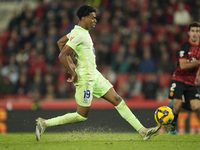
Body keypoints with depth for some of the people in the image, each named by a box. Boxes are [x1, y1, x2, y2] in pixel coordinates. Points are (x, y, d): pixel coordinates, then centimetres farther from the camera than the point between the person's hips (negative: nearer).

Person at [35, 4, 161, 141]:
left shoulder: (81, 31, 9)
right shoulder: (78, 34, -20)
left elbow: (60, 42, 22)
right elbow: (62, 56, -26)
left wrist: (71, 63, 18)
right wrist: (73, 73, -18)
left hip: (94, 75, 10)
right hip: (85, 78, -10)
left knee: (117, 100, 6)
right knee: (81, 116, -3)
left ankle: (143, 131, 7)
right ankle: (44, 123, 5)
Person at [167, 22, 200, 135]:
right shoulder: (185, 47, -10)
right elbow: (183, 65, -19)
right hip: (179, 80, -5)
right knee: (177, 104, -17)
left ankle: (175, 104, 17)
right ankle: (172, 128, 5)